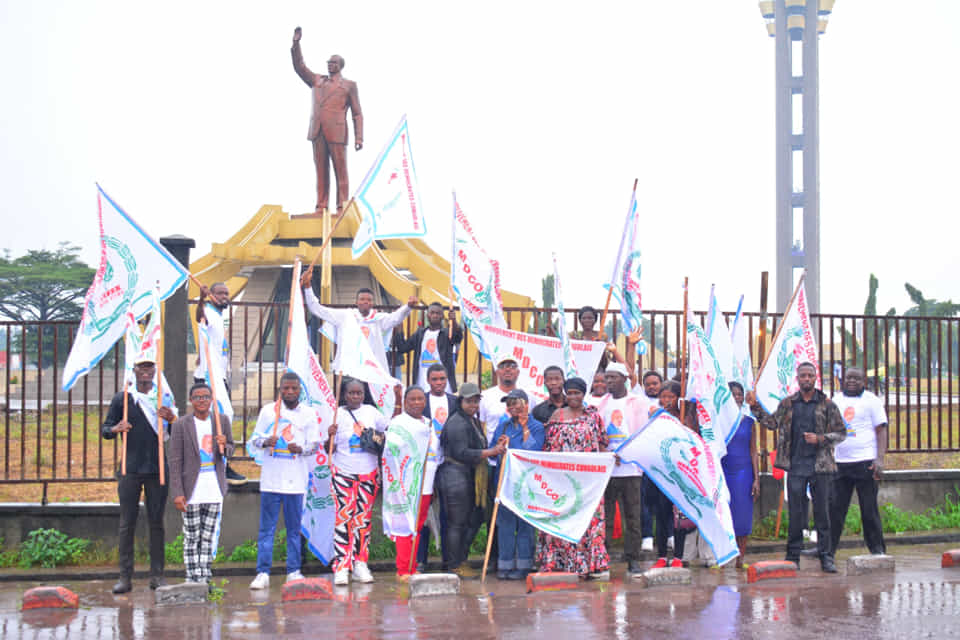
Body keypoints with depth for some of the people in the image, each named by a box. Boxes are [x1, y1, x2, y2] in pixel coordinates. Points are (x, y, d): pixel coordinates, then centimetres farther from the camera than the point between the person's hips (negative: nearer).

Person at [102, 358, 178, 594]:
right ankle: (125, 576, 2)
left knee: (157, 522, 4)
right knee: (127, 523, -1)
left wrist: (171, 418, -13)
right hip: (130, 468, -1)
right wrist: (115, 429, -15)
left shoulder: (165, 398, 10)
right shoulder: (122, 399, 6)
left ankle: (157, 575, 8)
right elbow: (105, 430, 8)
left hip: (158, 468, 1)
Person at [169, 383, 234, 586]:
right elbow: (175, 462, -5)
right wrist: (177, 493, -11)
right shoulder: (181, 425, -4)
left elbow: (230, 451, 17)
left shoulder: (222, 421, 6)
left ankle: (205, 580, 11)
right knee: (191, 538, -2)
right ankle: (192, 580, 2)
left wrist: (224, 446, -9)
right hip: (192, 490, -3)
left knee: (208, 538, 7)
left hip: (214, 489, 3)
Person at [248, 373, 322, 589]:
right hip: (271, 479, 0)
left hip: (295, 480, 1)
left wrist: (301, 449, -16)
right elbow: (254, 440, 8)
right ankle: (263, 573, 0)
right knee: (266, 528, -1)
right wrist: (266, 442, -14)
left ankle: (294, 571, 12)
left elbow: (315, 445, 5)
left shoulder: (308, 413, 6)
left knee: (294, 528, 6)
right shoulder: (268, 410, 5)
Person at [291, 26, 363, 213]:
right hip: (317, 133, 4)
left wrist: (359, 138, -5)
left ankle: (342, 207, -3)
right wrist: (296, 44, 3)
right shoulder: (317, 81, 21)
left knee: (340, 171, -3)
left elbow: (357, 114, 4)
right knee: (321, 171, 4)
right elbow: (299, 66, 15)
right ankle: (321, 206, 4)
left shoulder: (349, 85, 9)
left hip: (337, 133, -4)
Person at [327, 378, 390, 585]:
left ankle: (360, 564, 13)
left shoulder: (371, 411, 7)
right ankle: (341, 567, -7)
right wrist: (330, 436, -21)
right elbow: (330, 449, -2)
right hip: (344, 473, -3)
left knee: (364, 518, 6)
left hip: (369, 473, 3)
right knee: (344, 517, -9)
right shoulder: (337, 415, -2)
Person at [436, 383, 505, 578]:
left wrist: (496, 449, 14)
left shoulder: (474, 422, 19)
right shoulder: (457, 423, -13)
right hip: (455, 476, -10)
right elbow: (462, 453, -21)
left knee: (467, 521, 12)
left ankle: (461, 561, 19)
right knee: (457, 523, -6)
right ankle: (454, 566, -1)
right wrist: (490, 452, -24)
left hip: (468, 477, 10)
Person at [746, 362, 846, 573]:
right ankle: (792, 557, 11)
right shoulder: (788, 404, 10)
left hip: (820, 466, -1)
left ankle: (826, 557, 7)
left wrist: (820, 439, -10)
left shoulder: (827, 404, 3)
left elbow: (841, 433, 4)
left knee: (822, 512, 1)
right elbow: (773, 423, 10)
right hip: (796, 466, 1)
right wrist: (755, 407, 2)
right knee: (795, 513, 4)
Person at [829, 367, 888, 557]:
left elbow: (881, 431, -2)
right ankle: (827, 547, 7)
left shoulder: (872, 401, 2)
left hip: (865, 462, -4)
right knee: (834, 508, 2)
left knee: (869, 509, 0)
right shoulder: (836, 400, 15)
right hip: (839, 463, 4)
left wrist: (880, 459, -13)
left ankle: (877, 548, 10)